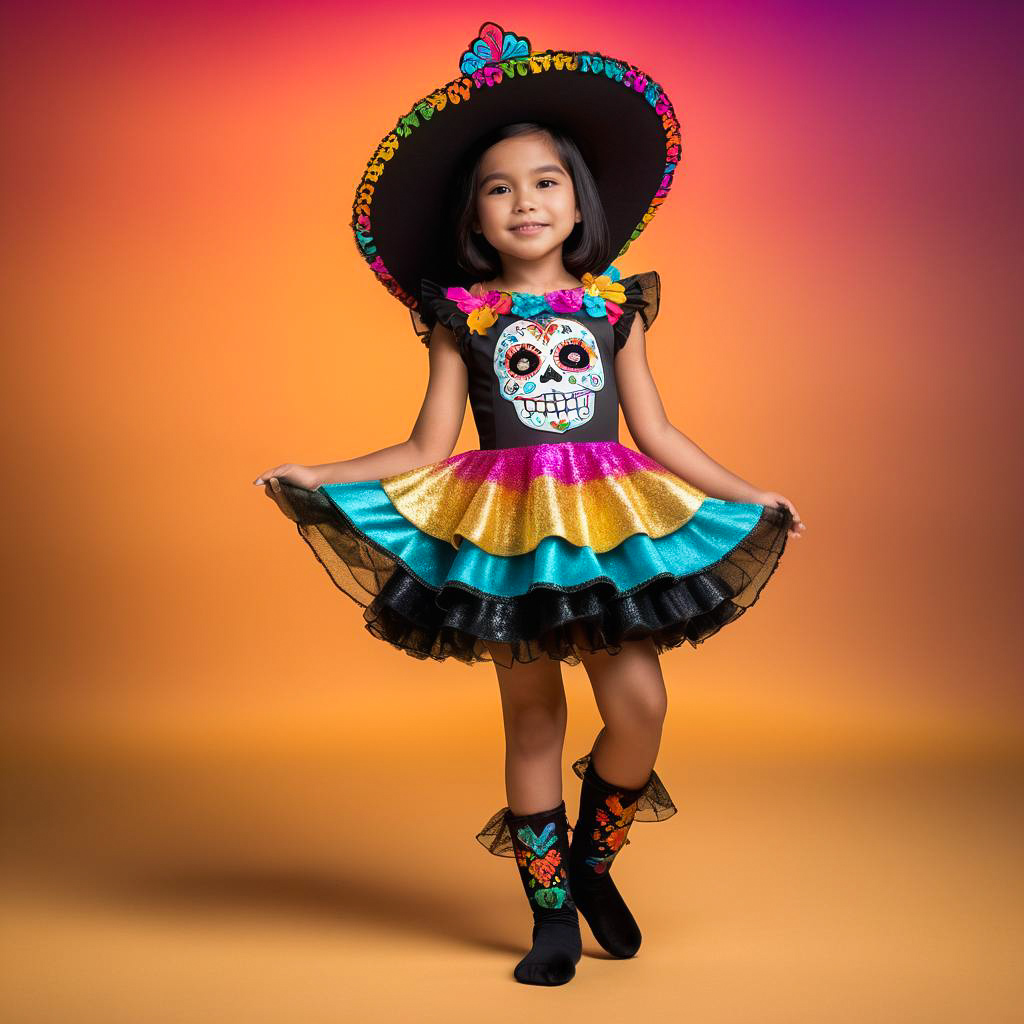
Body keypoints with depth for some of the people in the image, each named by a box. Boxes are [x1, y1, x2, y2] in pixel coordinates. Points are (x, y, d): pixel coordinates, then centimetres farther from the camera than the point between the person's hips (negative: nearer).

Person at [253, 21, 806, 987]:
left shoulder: (614, 306, 7)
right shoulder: (461, 317, 3)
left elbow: (657, 432, 11)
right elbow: (427, 449, 2)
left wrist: (747, 493, 10)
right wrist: (318, 477, -7)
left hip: (608, 520, 1)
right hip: (505, 530, -1)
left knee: (638, 704, -10)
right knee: (532, 716, 5)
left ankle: (591, 859, 19)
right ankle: (552, 912, 19)